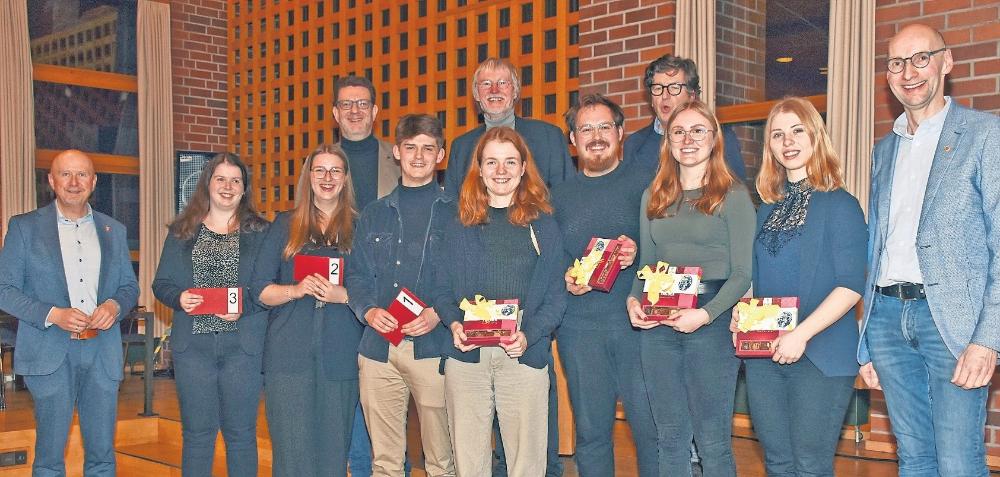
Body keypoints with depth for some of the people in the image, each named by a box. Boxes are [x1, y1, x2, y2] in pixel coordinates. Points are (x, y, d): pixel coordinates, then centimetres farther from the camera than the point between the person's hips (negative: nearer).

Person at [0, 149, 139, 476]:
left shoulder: (114, 230, 12)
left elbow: (130, 287, 16)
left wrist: (115, 305, -7)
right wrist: (52, 314, -15)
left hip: (102, 352, 3)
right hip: (50, 353, -3)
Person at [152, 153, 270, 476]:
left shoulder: (259, 232, 5)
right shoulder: (183, 231, 11)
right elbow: (161, 283, 10)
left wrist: (245, 305, -18)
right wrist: (179, 298, -11)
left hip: (242, 344, -1)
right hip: (193, 343, 2)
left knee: (241, 433, 5)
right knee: (197, 432, 7)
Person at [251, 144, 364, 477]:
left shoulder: (359, 228, 10)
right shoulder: (285, 225, 12)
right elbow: (260, 290, 8)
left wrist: (343, 295, -12)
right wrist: (297, 290, -10)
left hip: (340, 353, 0)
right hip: (290, 351, 0)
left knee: (333, 449, 2)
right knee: (291, 449, -2)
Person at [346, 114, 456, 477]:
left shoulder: (455, 213, 5)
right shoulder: (373, 215, 16)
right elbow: (356, 274, 14)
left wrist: (440, 313, -15)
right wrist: (368, 310, -6)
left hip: (434, 346, -3)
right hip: (379, 348, 3)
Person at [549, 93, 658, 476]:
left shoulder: (645, 183, 5)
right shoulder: (559, 195, 13)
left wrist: (639, 253, -15)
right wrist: (564, 279, -5)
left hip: (638, 321, -2)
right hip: (579, 326, 2)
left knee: (652, 427, -1)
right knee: (591, 431, 8)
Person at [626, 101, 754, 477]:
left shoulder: (733, 195, 0)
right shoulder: (653, 197, 15)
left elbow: (742, 273, -4)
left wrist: (706, 314, -18)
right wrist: (634, 300, -1)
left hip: (711, 322, -5)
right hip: (657, 324, 5)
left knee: (712, 442, -2)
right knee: (670, 439, 10)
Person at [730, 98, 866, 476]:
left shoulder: (839, 204, -6)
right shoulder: (767, 211, 13)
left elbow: (851, 284, -14)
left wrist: (801, 334, -20)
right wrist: (741, 312, 1)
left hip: (821, 355, -6)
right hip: (763, 356, 6)